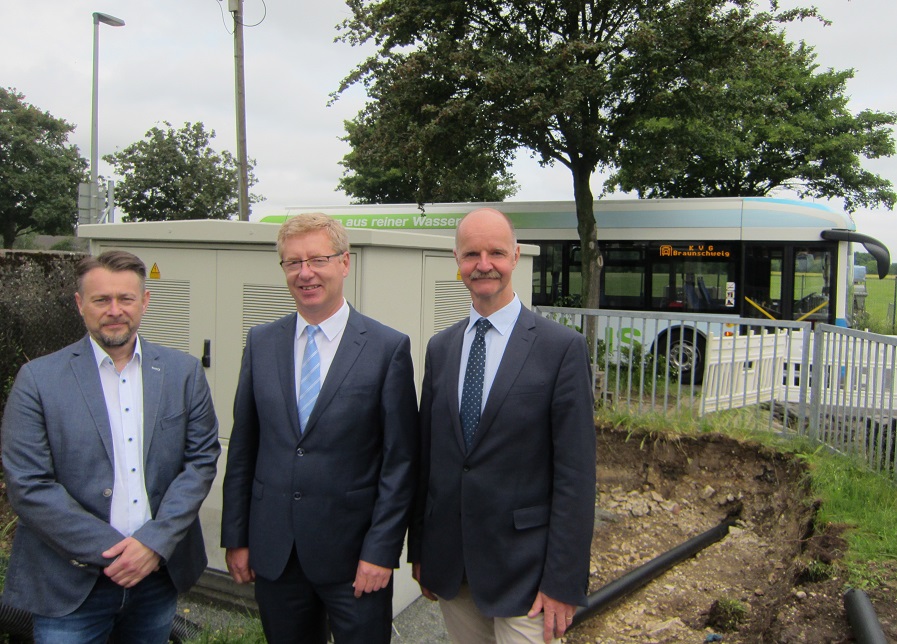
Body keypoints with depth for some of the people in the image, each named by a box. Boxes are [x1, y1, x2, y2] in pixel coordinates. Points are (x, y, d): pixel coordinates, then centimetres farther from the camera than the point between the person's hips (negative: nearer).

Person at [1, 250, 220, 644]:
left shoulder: (183, 372, 1)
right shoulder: (37, 379, -5)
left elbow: (202, 459, -1)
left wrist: (154, 542, -11)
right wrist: (110, 552, -12)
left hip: (160, 575, 2)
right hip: (70, 586, -2)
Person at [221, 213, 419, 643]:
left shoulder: (389, 348, -8)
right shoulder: (260, 343, 4)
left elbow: (400, 461, -7)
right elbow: (242, 448, 7)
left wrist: (380, 551, -10)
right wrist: (235, 537, 5)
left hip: (353, 558, -3)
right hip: (273, 554, 3)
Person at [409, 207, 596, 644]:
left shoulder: (562, 347, -11)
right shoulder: (440, 348, 5)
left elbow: (575, 474, -12)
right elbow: (426, 455, 9)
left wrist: (563, 581, -13)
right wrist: (419, 549, 10)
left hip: (521, 567, -4)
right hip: (448, 564, 5)